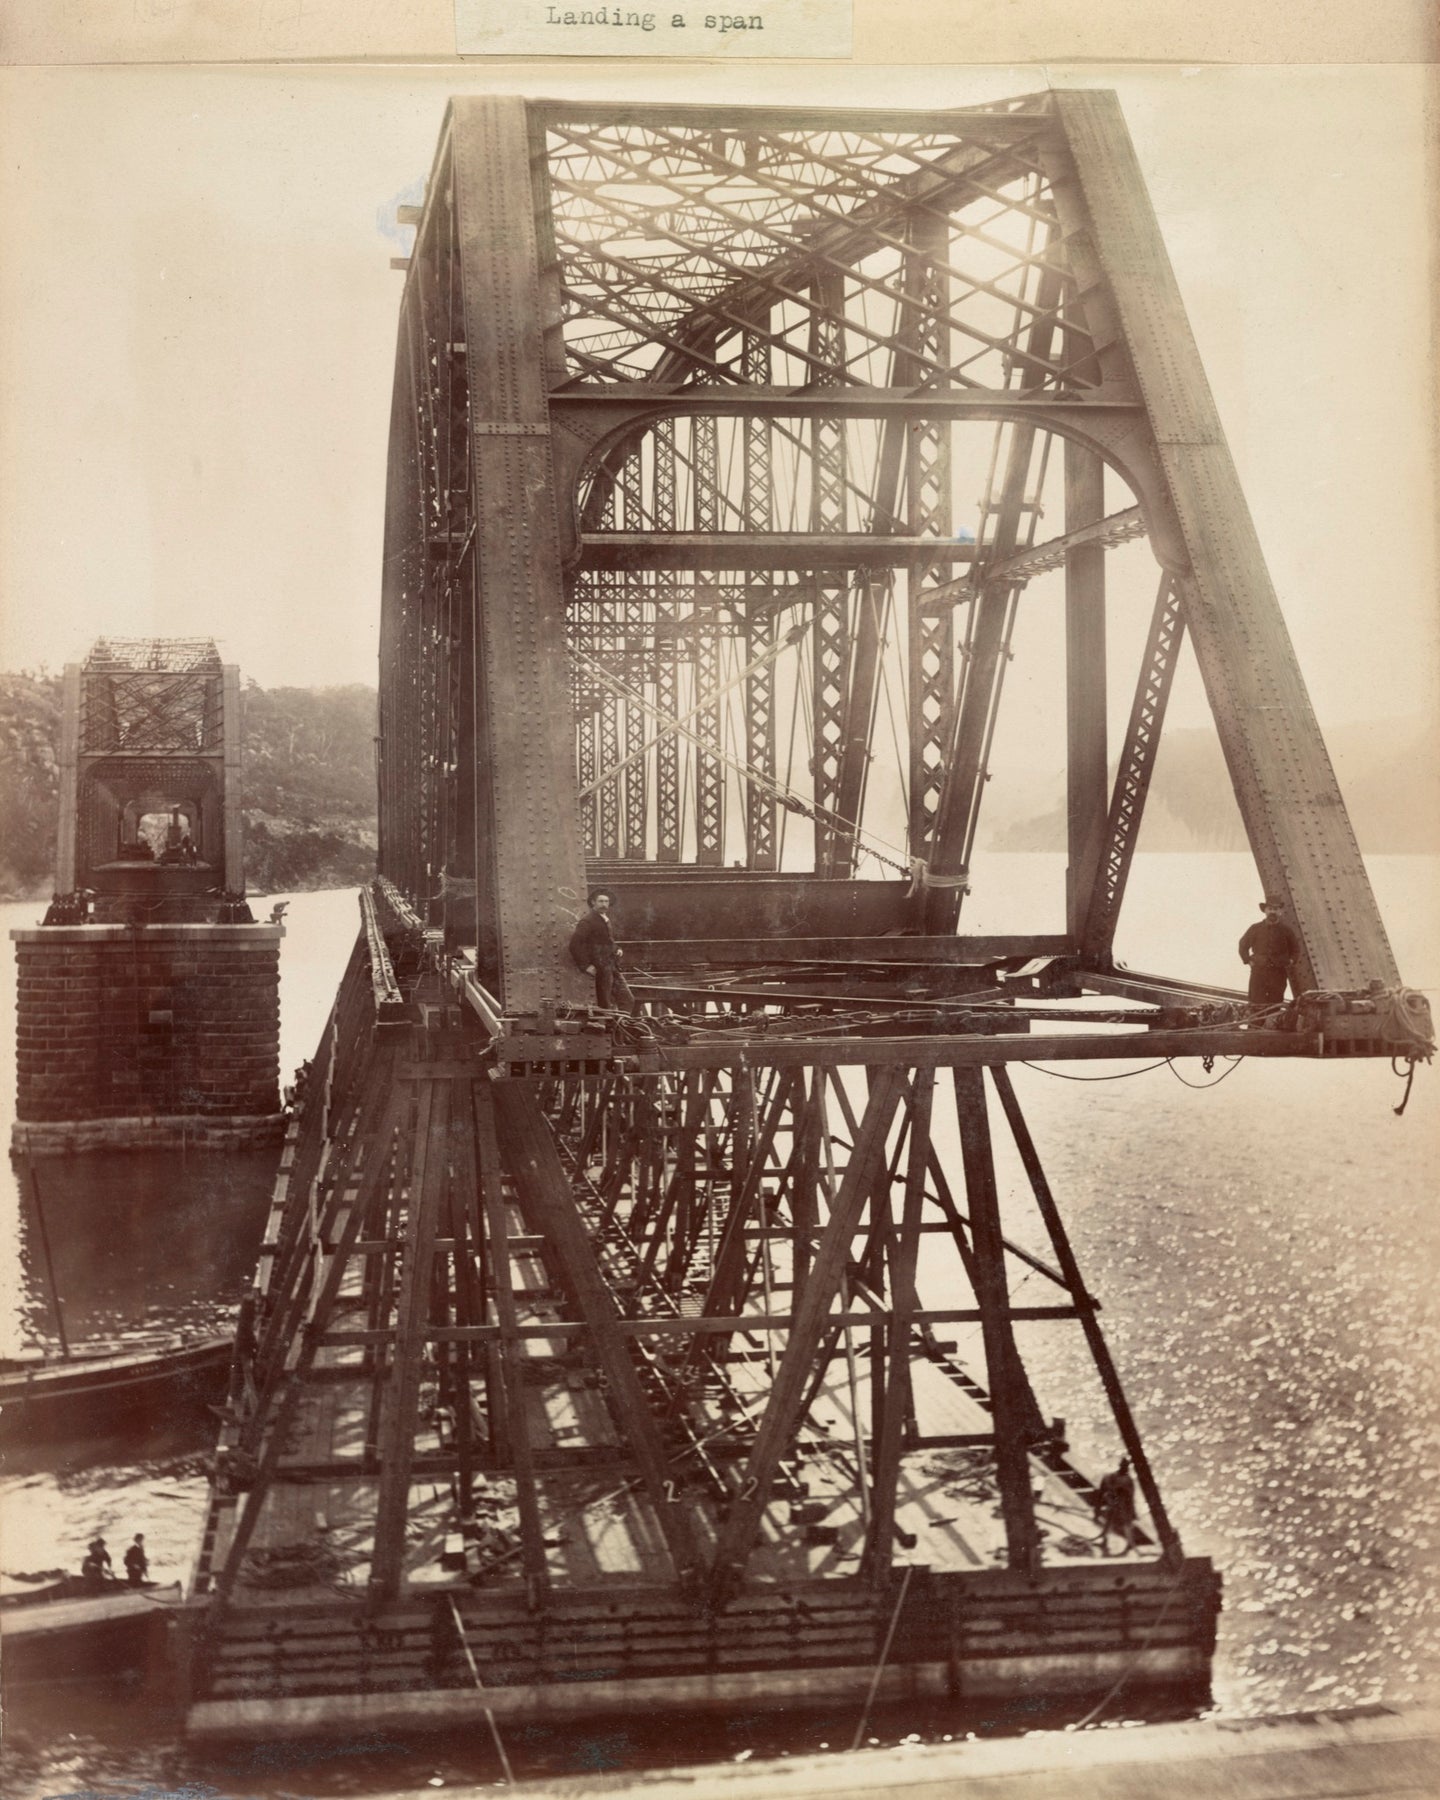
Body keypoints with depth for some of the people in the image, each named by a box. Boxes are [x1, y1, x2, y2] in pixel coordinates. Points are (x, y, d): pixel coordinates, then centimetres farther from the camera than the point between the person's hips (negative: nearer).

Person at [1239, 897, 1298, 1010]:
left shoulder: (1286, 931, 7)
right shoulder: (1255, 929, 6)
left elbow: (1295, 950, 20)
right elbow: (1243, 945, 16)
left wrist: (1290, 962, 5)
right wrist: (1249, 961, 5)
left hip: (1279, 974, 0)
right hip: (1259, 972, 0)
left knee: (1275, 1007, 1)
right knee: (1257, 1008, -5)